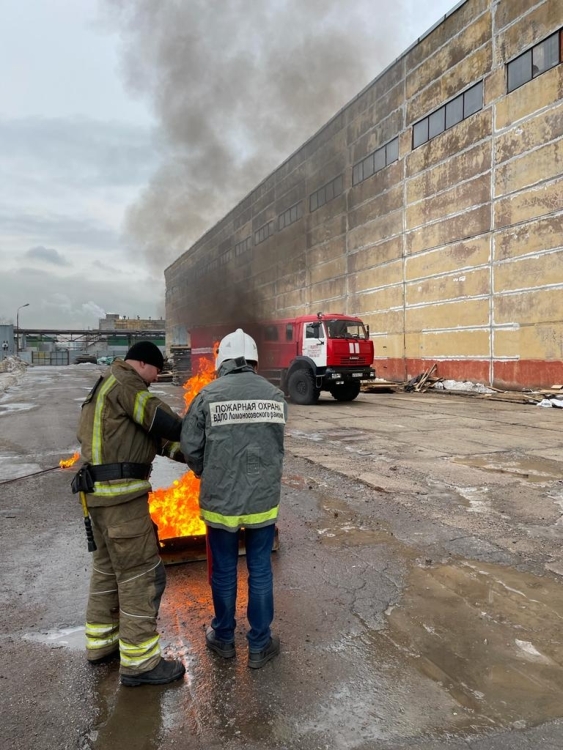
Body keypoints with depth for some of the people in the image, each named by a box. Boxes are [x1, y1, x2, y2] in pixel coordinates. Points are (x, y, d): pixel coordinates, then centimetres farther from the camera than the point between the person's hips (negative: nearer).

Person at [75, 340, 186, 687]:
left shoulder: (110, 391, 21)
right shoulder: (123, 382, -10)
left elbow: (154, 437, 14)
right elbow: (162, 421, -17)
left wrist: (189, 453, 4)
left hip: (104, 493, 11)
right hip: (121, 494, -11)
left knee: (109, 566, 20)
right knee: (142, 573, -3)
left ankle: (101, 641, 34)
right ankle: (139, 661, 6)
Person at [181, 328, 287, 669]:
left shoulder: (208, 395, -9)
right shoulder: (275, 395, -2)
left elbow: (190, 447, -6)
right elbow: (276, 446, 4)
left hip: (220, 501, -1)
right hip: (264, 500, 1)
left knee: (224, 571, 17)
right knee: (260, 572, 15)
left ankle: (224, 638, 36)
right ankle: (259, 645, 28)